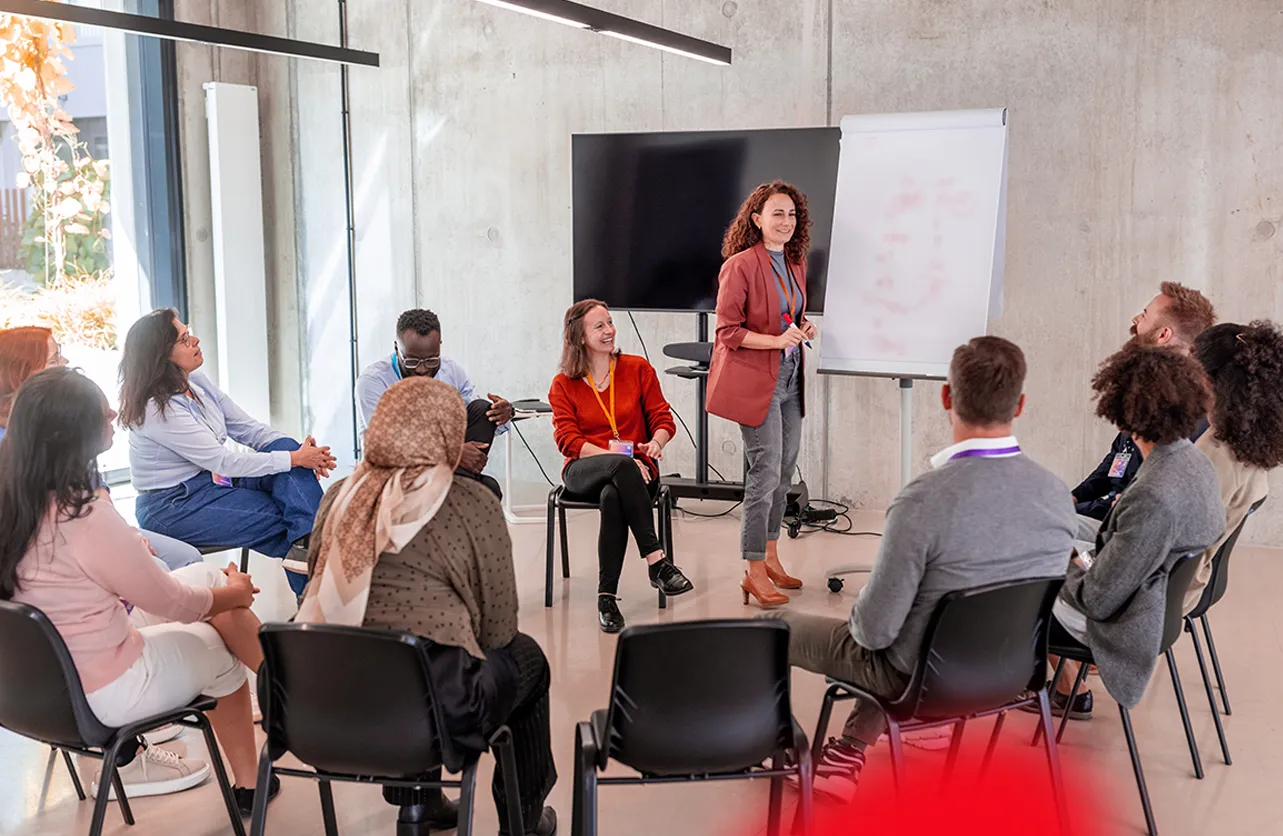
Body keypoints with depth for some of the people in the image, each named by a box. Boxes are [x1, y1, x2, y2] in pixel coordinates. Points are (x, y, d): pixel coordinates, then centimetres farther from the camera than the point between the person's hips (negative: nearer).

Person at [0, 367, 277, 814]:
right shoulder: (87, 518, -29)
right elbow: (171, 601, -15)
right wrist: (233, 595, 3)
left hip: (44, 676, 7)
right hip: (103, 693, -7)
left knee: (206, 575, 15)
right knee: (222, 652, 18)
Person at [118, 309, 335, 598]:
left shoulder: (197, 382, 3)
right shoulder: (157, 409, -23)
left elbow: (248, 428, 4)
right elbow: (222, 461, -24)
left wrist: (300, 450, -14)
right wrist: (295, 459, -24)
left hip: (212, 479, 8)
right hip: (172, 506, -8)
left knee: (287, 445, -15)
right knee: (283, 519, -22)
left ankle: (314, 541, -29)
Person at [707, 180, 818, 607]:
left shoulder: (795, 263, 10)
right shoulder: (740, 265, -14)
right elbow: (727, 331, -14)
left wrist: (804, 328, 3)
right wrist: (777, 340, -23)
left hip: (789, 378, 8)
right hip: (755, 380, -8)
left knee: (785, 470, 15)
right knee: (765, 472, -8)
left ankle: (770, 556, 29)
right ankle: (754, 572, 2)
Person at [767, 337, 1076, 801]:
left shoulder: (925, 500, -31)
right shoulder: (1058, 493, -13)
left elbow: (876, 629, -24)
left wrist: (859, 618, 1)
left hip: (923, 678, -6)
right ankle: (850, 753, 32)